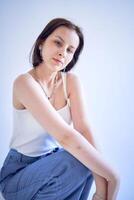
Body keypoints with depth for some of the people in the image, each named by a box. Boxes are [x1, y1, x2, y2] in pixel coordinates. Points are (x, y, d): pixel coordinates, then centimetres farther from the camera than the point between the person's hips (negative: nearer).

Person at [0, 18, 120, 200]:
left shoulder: (71, 81, -5)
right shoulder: (25, 82, -24)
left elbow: (83, 128, -18)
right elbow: (66, 136, -33)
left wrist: (101, 185, -29)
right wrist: (113, 177, -31)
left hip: (53, 163, 5)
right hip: (19, 173, -5)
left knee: (87, 162, -24)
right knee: (80, 161, -29)